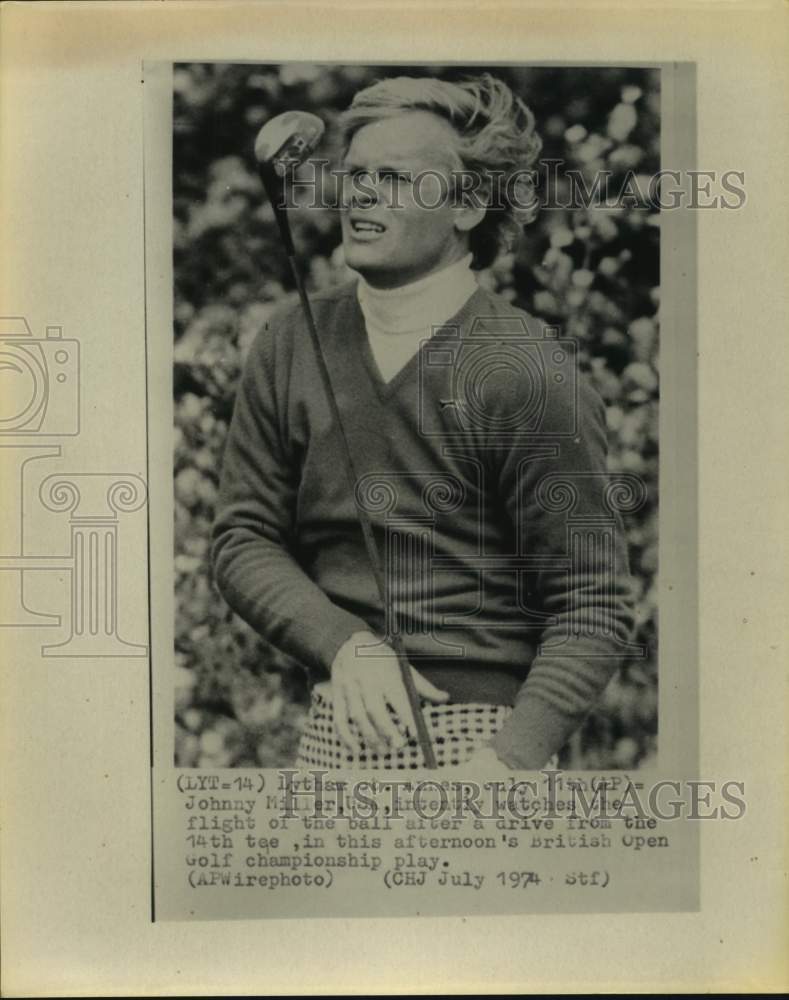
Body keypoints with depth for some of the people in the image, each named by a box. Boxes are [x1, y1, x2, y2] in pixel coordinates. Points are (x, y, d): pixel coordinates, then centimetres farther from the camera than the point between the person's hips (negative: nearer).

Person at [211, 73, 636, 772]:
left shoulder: (530, 374, -12)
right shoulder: (291, 345, 3)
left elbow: (594, 607, -10)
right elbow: (243, 539, 5)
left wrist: (511, 757, -21)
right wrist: (344, 643, -10)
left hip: (477, 737, -4)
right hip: (334, 731, 4)